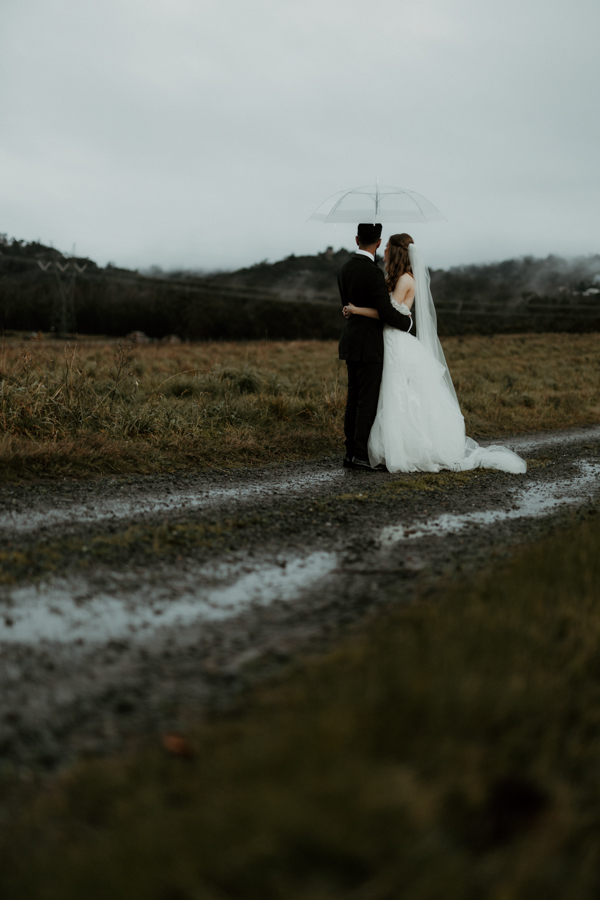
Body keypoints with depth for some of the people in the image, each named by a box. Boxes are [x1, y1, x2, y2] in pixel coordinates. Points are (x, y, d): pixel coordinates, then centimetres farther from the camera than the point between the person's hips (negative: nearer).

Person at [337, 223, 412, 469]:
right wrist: (407, 321, 1)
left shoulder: (344, 269, 9)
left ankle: (351, 452, 13)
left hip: (351, 341, 8)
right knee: (368, 400, -4)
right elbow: (386, 312, -18)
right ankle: (360, 455, -3)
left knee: (354, 399, 10)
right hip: (369, 345, -8)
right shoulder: (373, 272, -17)